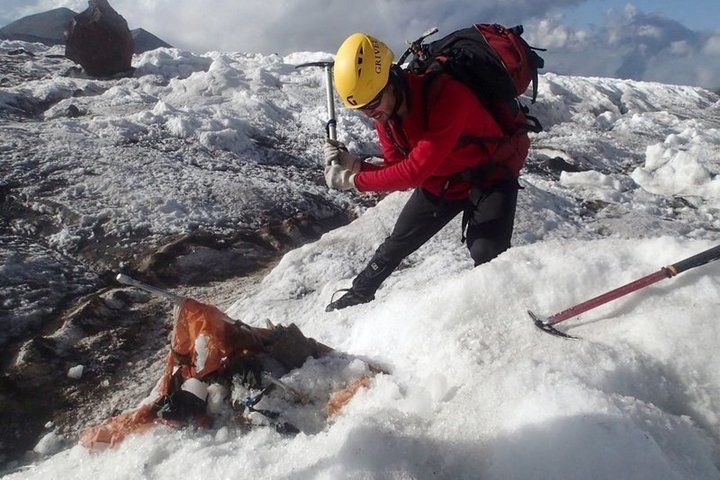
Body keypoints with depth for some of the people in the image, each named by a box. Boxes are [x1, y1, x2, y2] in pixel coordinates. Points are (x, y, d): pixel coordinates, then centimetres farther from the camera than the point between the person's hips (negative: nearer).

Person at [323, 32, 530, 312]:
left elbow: (416, 170, -38)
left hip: (491, 176, -6)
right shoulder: (385, 113, -13)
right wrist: (354, 166, -24)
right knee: (397, 244, 13)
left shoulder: (447, 95, -37)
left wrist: (353, 180, -31)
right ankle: (357, 295, 33)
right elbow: (399, 174, -8)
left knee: (488, 256, -23)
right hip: (440, 180, 6)